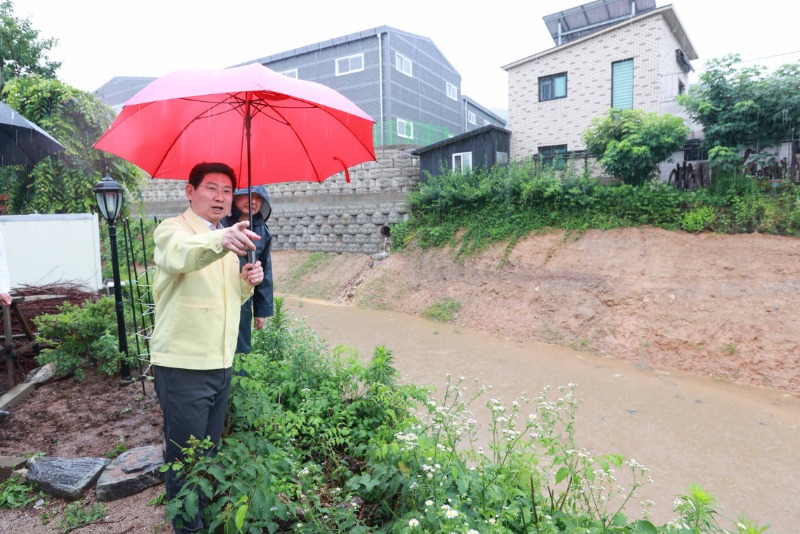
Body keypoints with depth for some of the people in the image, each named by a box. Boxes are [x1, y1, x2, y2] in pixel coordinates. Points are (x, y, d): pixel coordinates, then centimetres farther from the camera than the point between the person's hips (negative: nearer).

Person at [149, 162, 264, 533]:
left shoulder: (229, 241, 13)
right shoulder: (171, 231, -10)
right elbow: (182, 255, -36)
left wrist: (247, 282, -2)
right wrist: (221, 241, -57)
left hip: (220, 364, 7)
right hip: (182, 366, -7)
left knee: (209, 451, 19)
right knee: (185, 456, 4)